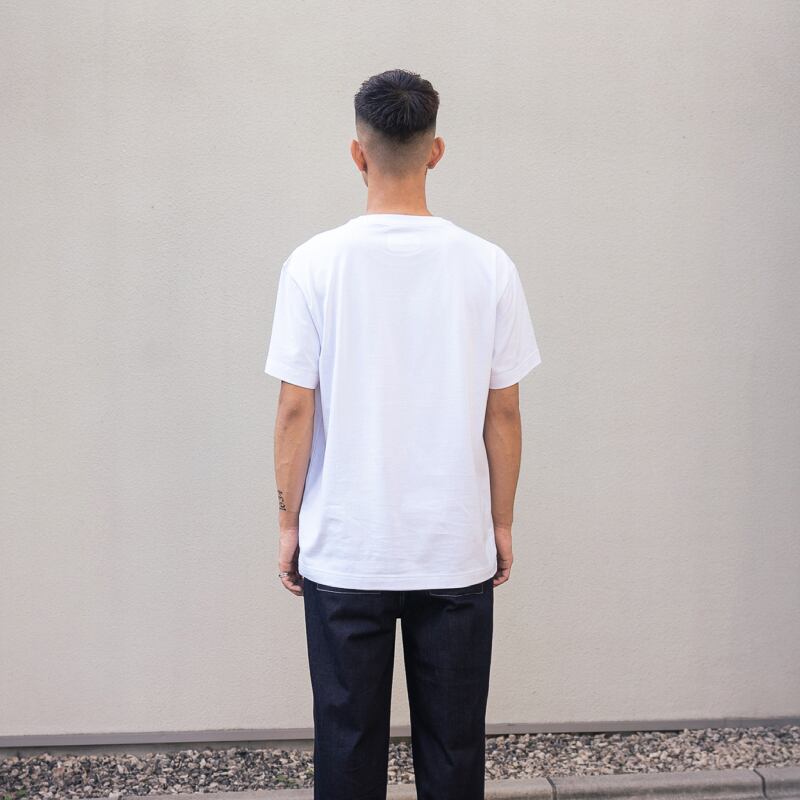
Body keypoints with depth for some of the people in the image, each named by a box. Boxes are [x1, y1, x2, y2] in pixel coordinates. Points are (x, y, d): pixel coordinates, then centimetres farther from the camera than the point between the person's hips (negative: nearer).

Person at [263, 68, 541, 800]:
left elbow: (296, 411, -6)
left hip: (343, 553, -1)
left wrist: (290, 521, 6)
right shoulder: (488, 266, -5)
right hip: (458, 552, 1)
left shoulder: (315, 263, -8)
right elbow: (503, 415, -1)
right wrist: (502, 523, 11)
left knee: (348, 741, 14)